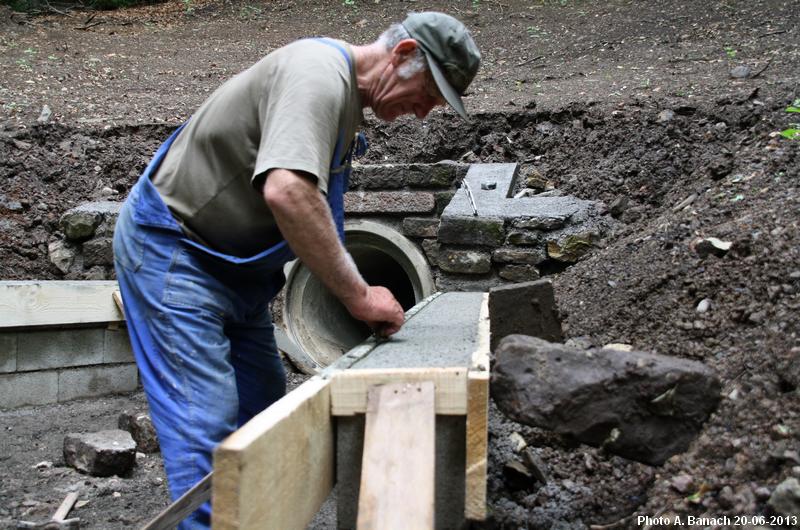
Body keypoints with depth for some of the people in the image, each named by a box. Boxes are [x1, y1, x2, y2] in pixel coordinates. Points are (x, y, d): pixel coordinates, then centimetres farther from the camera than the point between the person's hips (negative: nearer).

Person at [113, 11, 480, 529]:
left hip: (231, 265, 10)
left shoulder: (347, 97, 10)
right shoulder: (319, 72, -23)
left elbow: (316, 207, 18)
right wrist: (357, 294, -30)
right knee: (209, 429, -12)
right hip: (172, 252, -10)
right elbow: (286, 192, -39)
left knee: (265, 412, 13)